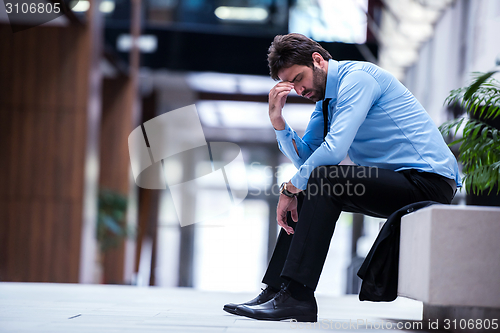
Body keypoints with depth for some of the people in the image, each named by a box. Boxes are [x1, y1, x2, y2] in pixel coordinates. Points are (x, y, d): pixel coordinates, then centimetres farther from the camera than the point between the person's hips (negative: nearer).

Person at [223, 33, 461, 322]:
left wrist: (290, 189, -12)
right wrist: (277, 119, 3)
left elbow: (334, 149, -23)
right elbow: (305, 156, 19)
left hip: (429, 180, -10)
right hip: (399, 183, 10)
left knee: (323, 182, -24)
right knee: (308, 189, 6)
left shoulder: (357, 77, -14)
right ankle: (277, 290, 2)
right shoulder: (325, 97, 16)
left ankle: (297, 296, -25)